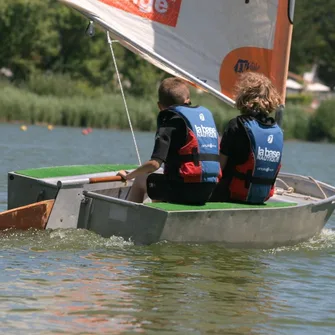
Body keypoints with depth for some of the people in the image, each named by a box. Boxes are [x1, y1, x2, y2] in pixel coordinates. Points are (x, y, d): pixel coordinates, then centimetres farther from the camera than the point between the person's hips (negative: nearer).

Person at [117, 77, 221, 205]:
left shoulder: (171, 118, -6)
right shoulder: (206, 113, 14)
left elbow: (154, 163, -14)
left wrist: (128, 175, 2)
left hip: (185, 189, -7)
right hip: (209, 191, 7)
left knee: (141, 180, 18)